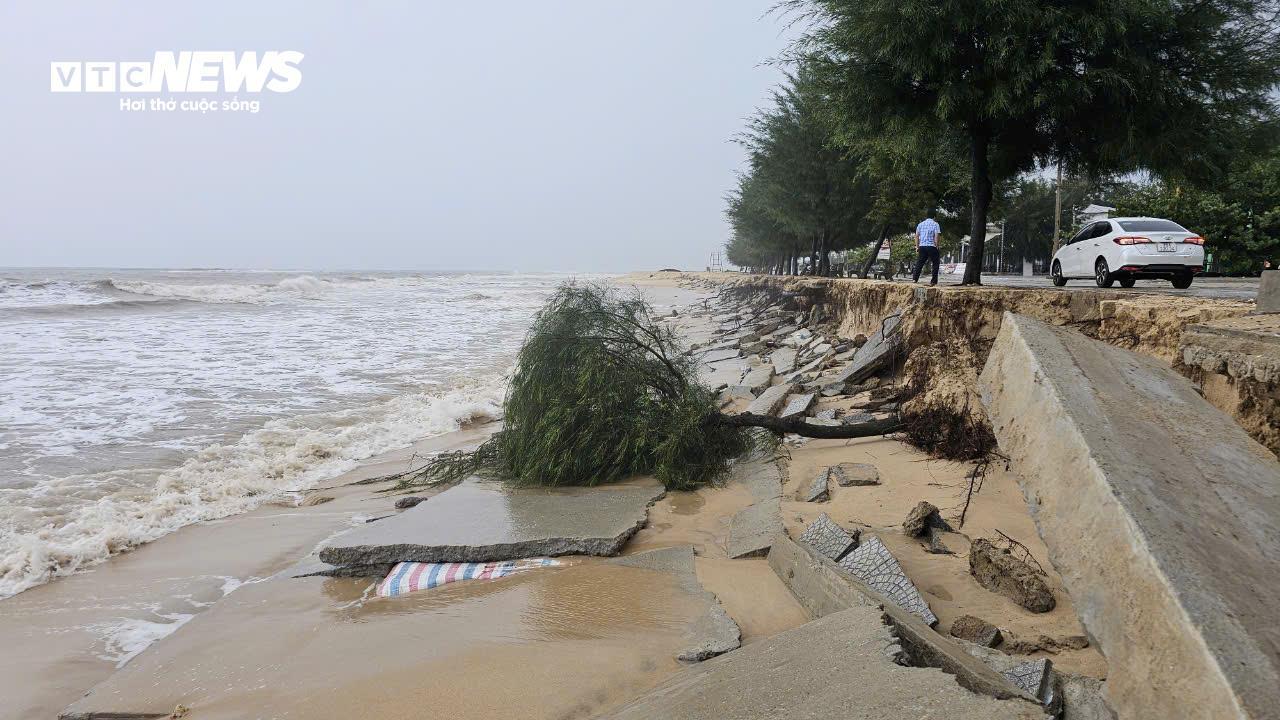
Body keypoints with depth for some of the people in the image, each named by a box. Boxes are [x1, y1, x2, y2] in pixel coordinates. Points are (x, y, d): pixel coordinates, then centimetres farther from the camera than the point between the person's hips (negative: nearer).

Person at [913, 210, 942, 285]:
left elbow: (917, 236, 10)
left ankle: (914, 278, -1)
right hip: (931, 246, -4)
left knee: (919, 263, 9)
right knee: (935, 263, 6)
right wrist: (936, 246, -2)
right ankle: (934, 281, 2)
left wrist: (917, 247, 14)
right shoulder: (935, 224, -2)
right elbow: (937, 236, -10)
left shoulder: (921, 224, 11)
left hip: (922, 246, 4)